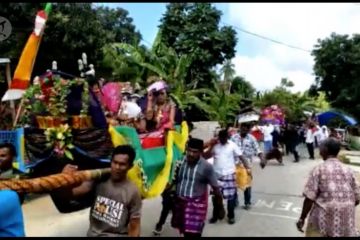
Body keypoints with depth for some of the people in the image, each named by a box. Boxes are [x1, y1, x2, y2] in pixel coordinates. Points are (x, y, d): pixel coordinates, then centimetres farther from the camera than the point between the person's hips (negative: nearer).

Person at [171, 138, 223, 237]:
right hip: (180, 202, 4)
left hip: (196, 204, -4)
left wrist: (220, 207, -2)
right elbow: (174, 181, 8)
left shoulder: (206, 167, -14)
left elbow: (215, 188, -7)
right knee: (185, 231, 19)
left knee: (193, 233, -3)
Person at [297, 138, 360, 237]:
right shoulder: (348, 170, 3)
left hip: (324, 218, -4)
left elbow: (310, 198, -13)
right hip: (346, 220, 4)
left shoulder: (319, 169, -9)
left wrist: (302, 218, -5)